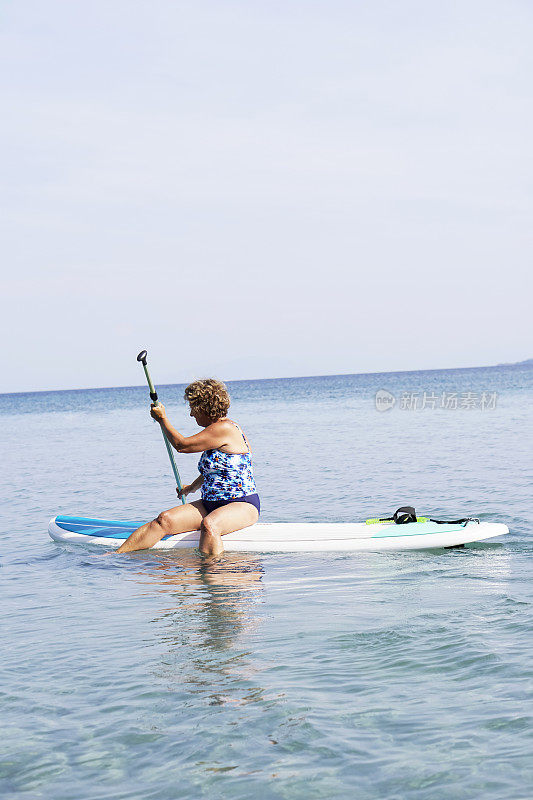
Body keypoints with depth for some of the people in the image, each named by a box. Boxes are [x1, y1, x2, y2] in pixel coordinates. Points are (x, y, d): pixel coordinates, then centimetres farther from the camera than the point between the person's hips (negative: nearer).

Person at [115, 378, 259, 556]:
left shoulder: (225, 429, -15)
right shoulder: (217, 430, 16)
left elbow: (181, 445, -10)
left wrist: (162, 419, 3)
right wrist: (193, 487, 35)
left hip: (243, 506, -8)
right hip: (210, 505, 9)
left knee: (208, 525, -41)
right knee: (164, 520, -11)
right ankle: (116, 555, -19)